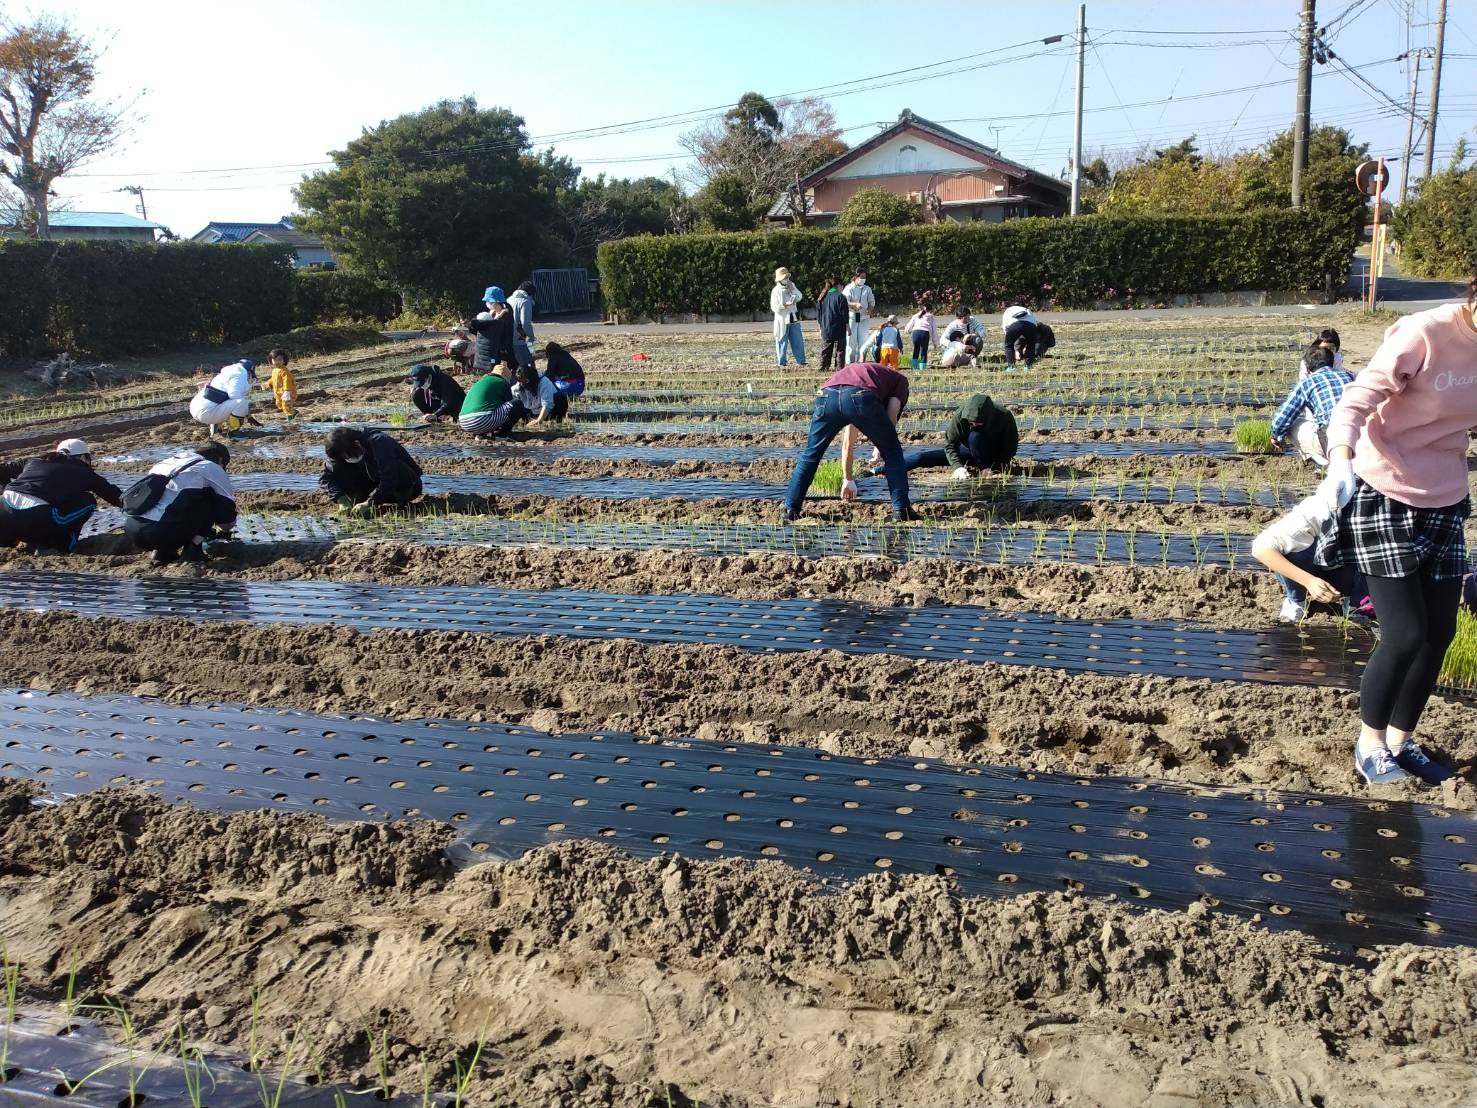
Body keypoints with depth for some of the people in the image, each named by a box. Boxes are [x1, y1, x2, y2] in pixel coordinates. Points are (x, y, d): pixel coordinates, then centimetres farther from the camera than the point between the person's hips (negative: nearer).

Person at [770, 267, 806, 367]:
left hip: (794, 319, 6)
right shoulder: (776, 291, -9)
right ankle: (781, 363, 8)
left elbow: (799, 297, 0)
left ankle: (801, 361, 10)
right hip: (782, 320, -6)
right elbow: (774, 307, -13)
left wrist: (792, 288, -9)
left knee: (798, 340, 5)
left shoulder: (791, 287, 11)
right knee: (782, 342, 1)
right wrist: (785, 305, -23)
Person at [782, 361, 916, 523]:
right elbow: (891, 417, 10)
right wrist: (880, 446, 25)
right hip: (863, 397, -4)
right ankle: (901, 510, 16)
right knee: (892, 452, 17)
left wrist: (847, 479, 51)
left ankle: (791, 509, 24)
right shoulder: (900, 380, 33)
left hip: (826, 395, 5)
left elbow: (848, 442, 46)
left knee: (810, 455, 23)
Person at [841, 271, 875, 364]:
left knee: (863, 341, 2)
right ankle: (849, 363, 0)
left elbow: (872, 302, 17)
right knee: (851, 340, -4)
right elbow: (845, 302, -12)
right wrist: (855, 305, -29)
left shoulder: (867, 289, 13)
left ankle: (860, 361, 9)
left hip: (863, 318, 4)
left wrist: (870, 309, -5)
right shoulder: (849, 288, -2)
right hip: (851, 317, -4)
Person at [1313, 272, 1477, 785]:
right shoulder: (1424, 333, -19)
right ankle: (1370, 745, 17)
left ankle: (1401, 740, 29)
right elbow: (1356, 401, -24)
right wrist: (1341, 462, -41)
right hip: (1386, 499, -6)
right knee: (1405, 636, -6)